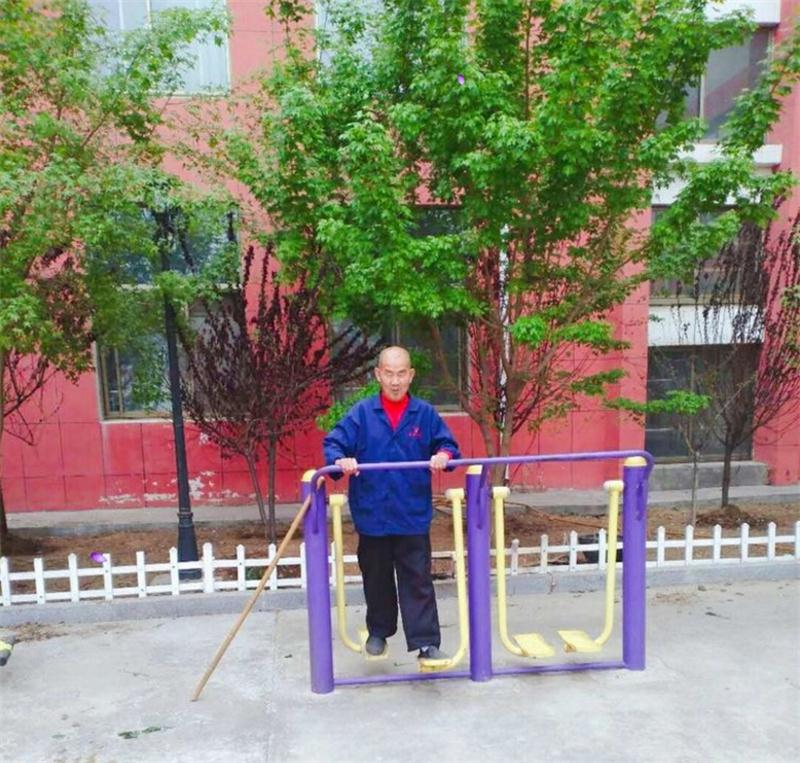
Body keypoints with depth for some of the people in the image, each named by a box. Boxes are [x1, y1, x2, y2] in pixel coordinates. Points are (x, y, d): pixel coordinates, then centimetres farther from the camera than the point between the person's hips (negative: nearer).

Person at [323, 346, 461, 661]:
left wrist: (444, 455, -20)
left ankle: (426, 643, 12)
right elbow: (332, 443, -5)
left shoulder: (425, 413, -1)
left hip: (413, 516, -1)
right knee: (376, 580, 18)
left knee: (418, 582, 4)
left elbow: (448, 444, 3)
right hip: (372, 515, 1)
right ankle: (378, 632, 39)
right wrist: (341, 460, -26)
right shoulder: (361, 413, -3)